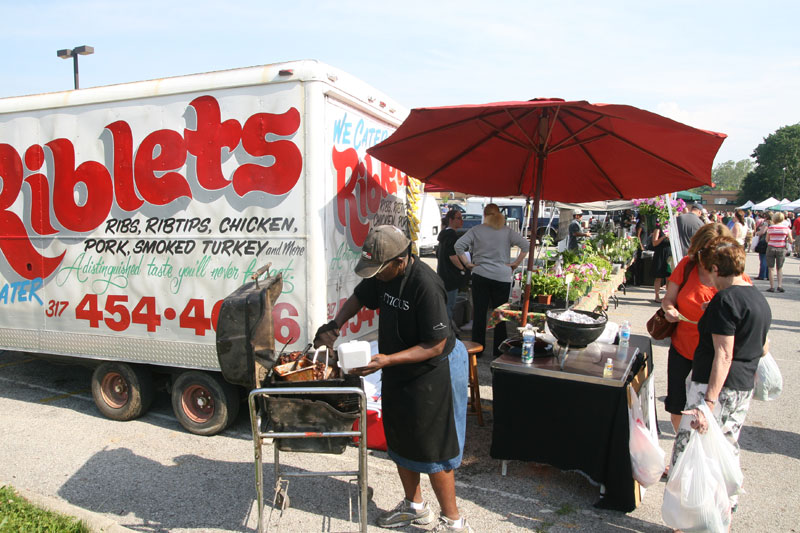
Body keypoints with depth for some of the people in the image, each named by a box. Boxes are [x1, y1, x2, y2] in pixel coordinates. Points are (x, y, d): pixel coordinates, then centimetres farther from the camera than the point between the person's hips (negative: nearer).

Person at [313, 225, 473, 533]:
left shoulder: (425, 285, -30)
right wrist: (334, 326, -4)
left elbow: (435, 345, -27)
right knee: (399, 440, 20)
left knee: (433, 449, 3)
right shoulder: (383, 274, -6)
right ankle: (415, 506, 41)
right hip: (396, 371, 9)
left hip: (431, 372, -8)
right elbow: (360, 297, 13)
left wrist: (387, 360, -31)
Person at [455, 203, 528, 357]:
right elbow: (526, 245, -3)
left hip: (480, 275, 0)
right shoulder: (507, 231, 3)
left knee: (479, 313, 7)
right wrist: (515, 264, 1)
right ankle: (498, 351, 16)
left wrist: (467, 263, -1)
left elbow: (458, 245, -8)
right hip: (502, 277, 0)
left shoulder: (476, 230, 1)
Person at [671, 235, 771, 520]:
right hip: (744, 388, 10)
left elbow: (723, 354, -24)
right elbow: (763, 348, 22)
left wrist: (708, 403, -27)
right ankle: (727, 505, 37)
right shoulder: (759, 298, 11)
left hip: (716, 386, -10)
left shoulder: (725, 299, -17)